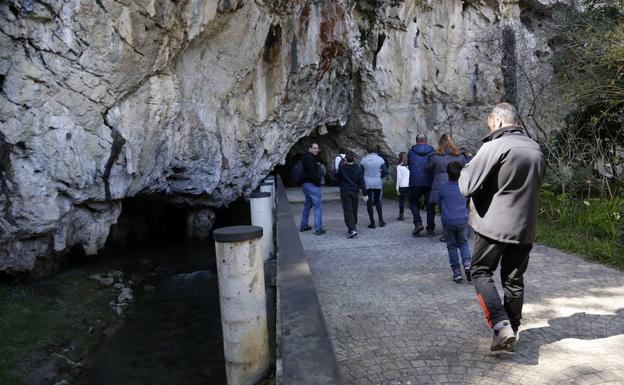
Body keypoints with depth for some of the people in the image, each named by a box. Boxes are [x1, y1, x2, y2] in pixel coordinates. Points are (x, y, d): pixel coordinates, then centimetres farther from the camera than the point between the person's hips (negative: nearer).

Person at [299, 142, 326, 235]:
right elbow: (312, 173, -22)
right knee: (318, 207, -8)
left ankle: (303, 226, 27)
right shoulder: (310, 158, -16)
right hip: (313, 185, -11)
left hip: (306, 184, 11)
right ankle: (318, 229, -10)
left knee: (307, 205, 19)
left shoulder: (307, 157, 16)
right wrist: (317, 181, -15)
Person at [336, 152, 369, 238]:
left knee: (348, 211, -7)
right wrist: (365, 194, -1)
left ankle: (352, 229, -21)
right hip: (355, 192, 4)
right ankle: (353, 227, 28)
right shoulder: (358, 168, 0)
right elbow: (361, 182, -2)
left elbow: (337, 177, 8)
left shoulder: (342, 168, -8)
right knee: (354, 211, 16)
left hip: (345, 192, -4)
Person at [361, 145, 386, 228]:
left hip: (367, 184, -1)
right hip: (377, 183, 1)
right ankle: (381, 220, 12)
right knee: (378, 202, 16)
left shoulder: (364, 160, -4)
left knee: (369, 203, 4)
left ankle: (372, 222, 3)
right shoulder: (380, 159, -3)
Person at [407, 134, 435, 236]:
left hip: (415, 183, -1)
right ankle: (430, 228, 14)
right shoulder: (432, 151, 6)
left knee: (413, 202, 15)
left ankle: (418, 223, -3)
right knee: (430, 205, 10)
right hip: (429, 183, 1)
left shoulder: (411, 152, 4)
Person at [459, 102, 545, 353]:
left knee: (481, 272, 8)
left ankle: (501, 325, -7)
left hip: (494, 224, -6)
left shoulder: (494, 147, -15)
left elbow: (467, 185, -16)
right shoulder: (536, 150, 9)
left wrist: (465, 171, 4)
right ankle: (512, 332, 25)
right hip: (525, 227, 6)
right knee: (514, 280, 15)